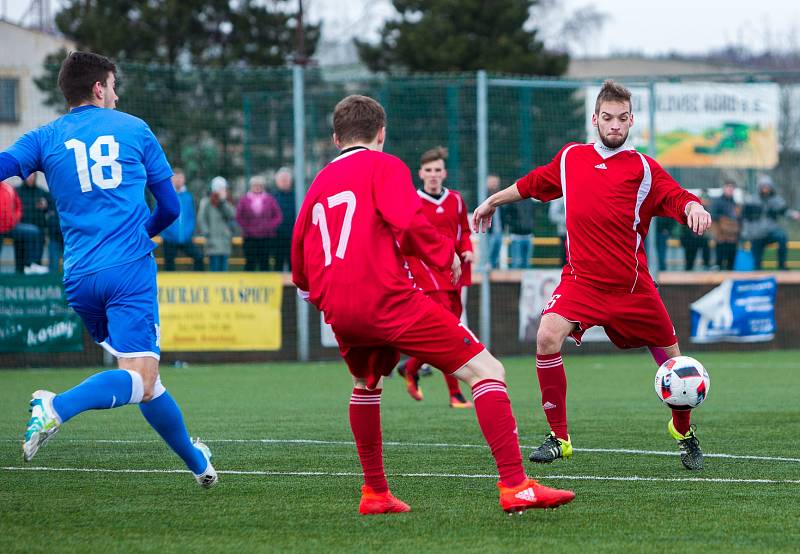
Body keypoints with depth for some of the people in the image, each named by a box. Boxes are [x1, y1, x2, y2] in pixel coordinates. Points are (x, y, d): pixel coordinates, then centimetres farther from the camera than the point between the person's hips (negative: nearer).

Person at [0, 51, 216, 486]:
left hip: (79, 277, 4)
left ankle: (195, 461, 25)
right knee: (140, 380, -14)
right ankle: (59, 406, -37)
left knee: (143, 377, 17)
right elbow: (170, 207, 15)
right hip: (130, 270, -4)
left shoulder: (45, 138, 10)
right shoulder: (134, 129, 10)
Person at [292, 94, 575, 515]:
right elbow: (408, 221, -14)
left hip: (339, 312, 7)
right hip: (386, 298, -7)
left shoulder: (319, 184, 22)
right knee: (486, 371, -6)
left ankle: (374, 493, 35)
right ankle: (514, 486, -19)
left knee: (366, 384, 36)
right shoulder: (383, 166, 4)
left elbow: (299, 262, 25)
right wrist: (445, 255, 0)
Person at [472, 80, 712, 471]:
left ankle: (683, 431, 35)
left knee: (672, 360, 5)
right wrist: (493, 201, 34)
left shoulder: (644, 169, -2)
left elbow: (678, 198, -13)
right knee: (547, 337, -24)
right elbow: (533, 184, 25)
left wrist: (693, 209, -36)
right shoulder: (570, 158, 7)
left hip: (632, 285, -1)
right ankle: (558, 438, -11)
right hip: (580, 279, 1)